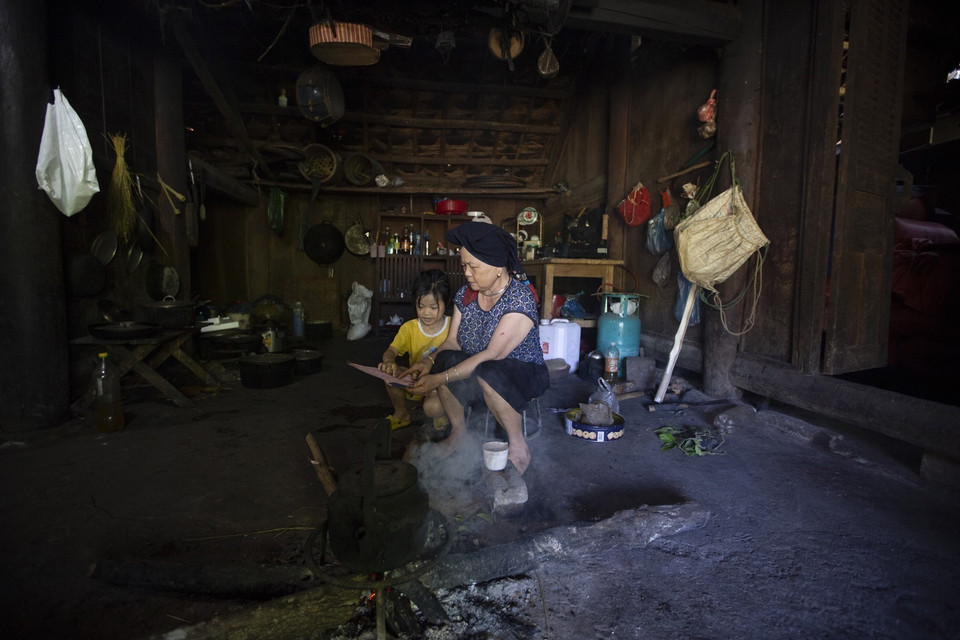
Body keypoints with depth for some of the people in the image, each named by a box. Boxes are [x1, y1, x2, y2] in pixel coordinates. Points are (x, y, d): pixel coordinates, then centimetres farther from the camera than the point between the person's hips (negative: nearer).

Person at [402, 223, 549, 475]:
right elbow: (452, 341, 2)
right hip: (474, 374, 6)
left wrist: (442, 378, -31)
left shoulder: (520, 298, -21)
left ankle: (519, 447, -19)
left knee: (488, 372, -40)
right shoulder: (465, 294, 1)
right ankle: (458, 432, 7)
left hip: (523, 374, -5)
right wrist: (430, 362, -20)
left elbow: (493, 355, -28)